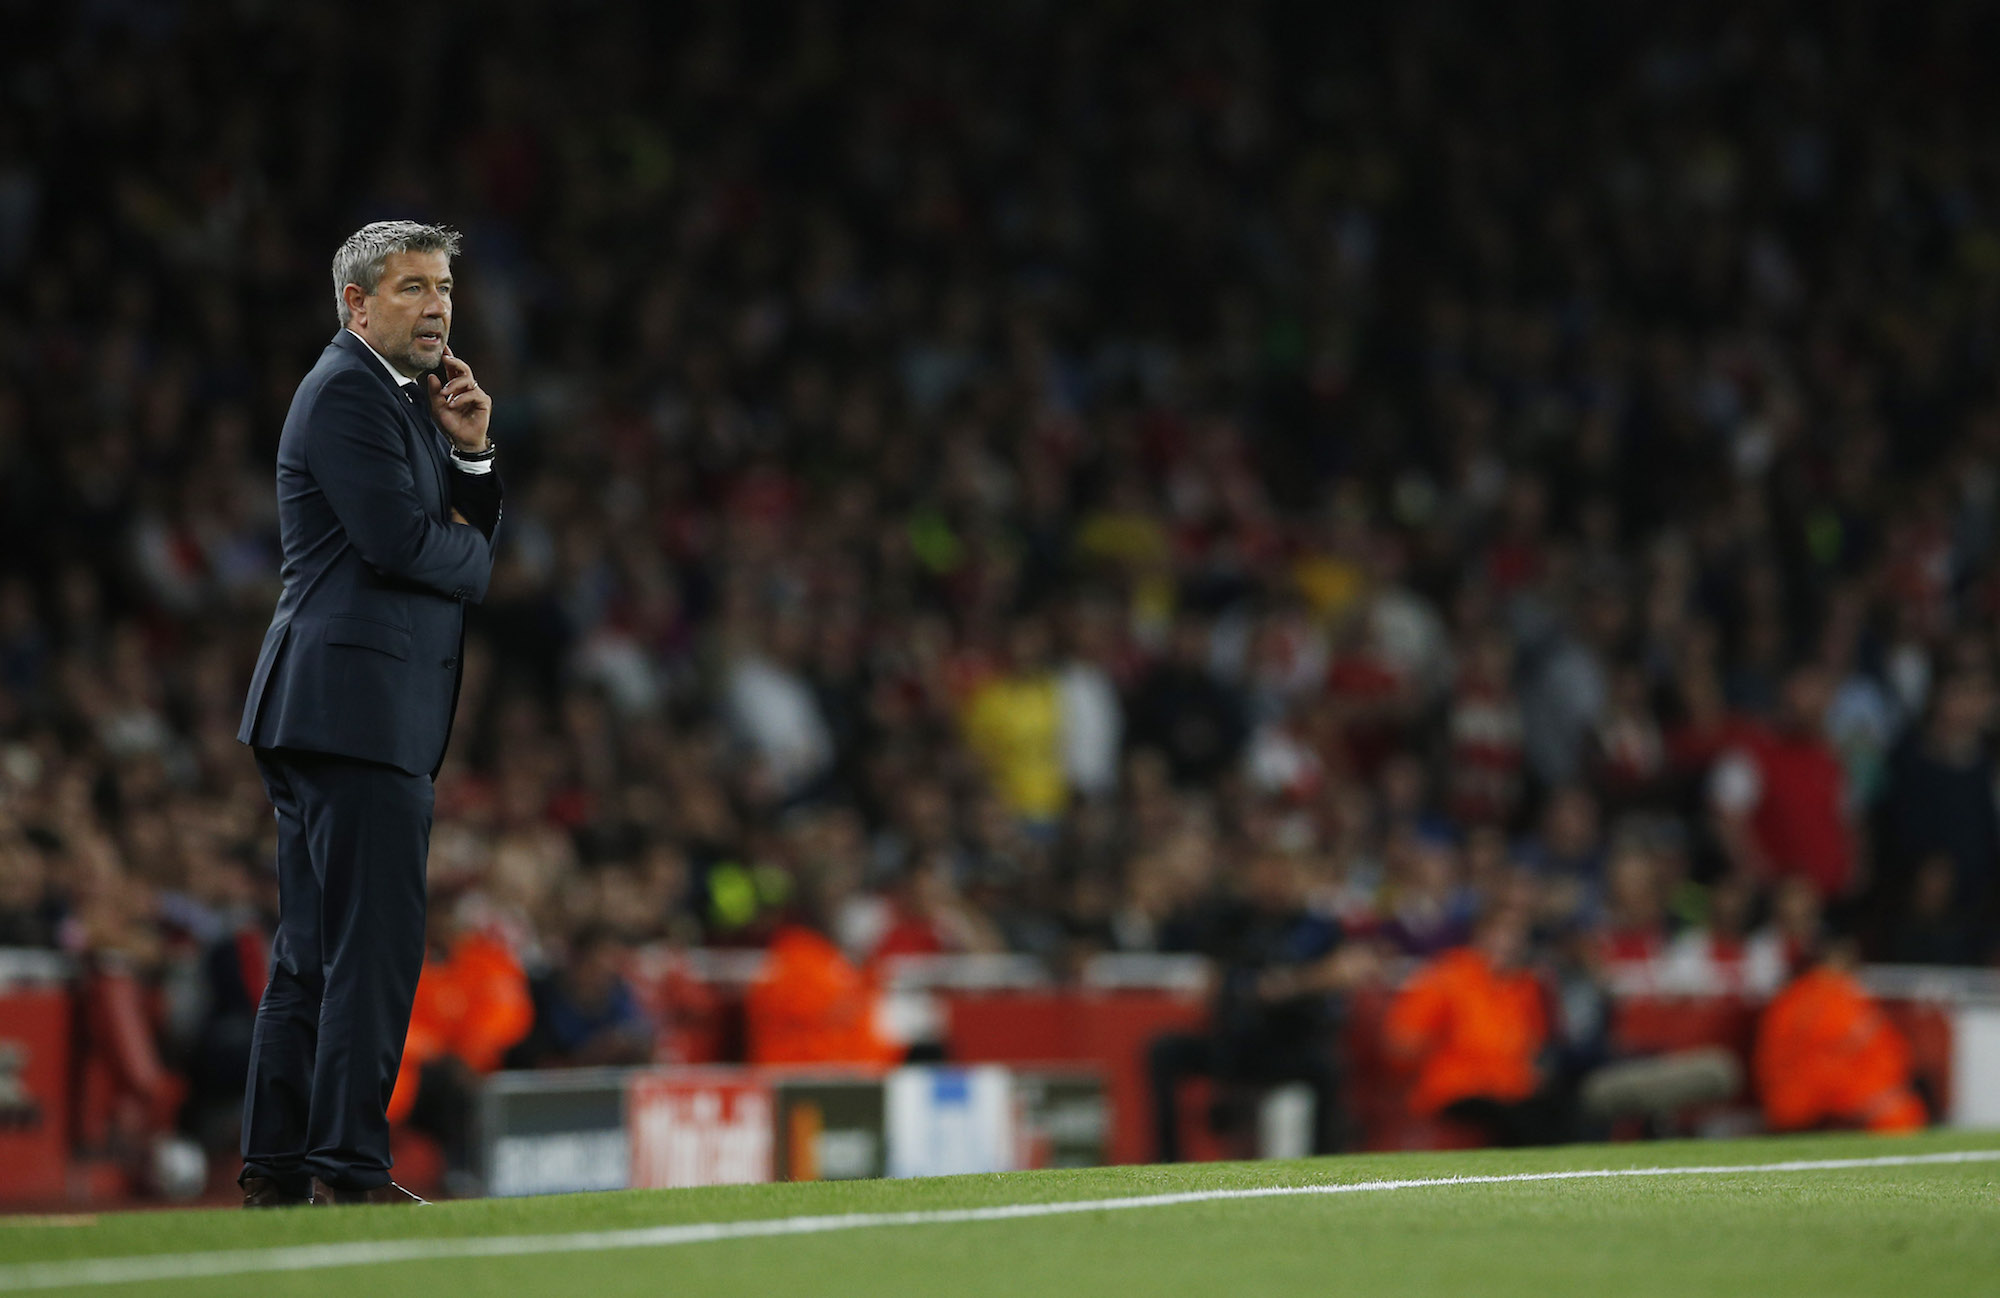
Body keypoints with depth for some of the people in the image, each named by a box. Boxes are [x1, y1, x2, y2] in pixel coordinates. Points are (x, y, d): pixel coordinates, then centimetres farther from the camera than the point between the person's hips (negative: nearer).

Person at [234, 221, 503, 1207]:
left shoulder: (406, 395, 22)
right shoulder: (346, 392, -10)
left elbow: (469, 536, 20)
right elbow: (400, 544, -19)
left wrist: (468, 450, 3)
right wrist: (475, 554, 0)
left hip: (328, 712, 11)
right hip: (360, 704, -11)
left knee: (313, 952, 11)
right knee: (373, 943, -11)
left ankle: (276, 1168, 14)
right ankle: (350, 1166, -12)